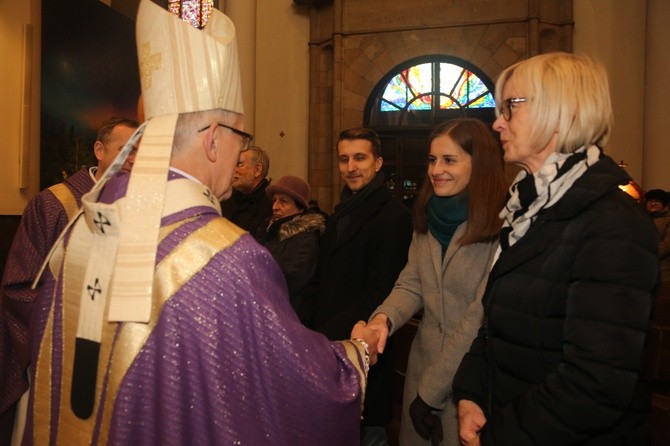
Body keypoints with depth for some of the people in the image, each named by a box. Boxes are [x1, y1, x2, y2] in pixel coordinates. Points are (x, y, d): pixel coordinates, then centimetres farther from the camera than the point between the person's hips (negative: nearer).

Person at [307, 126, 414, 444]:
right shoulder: (340, 214, 13)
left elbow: (378, 293, -17)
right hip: (325, 346, 8)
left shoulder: (394, 216, -13)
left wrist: (327, 335, -16)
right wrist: (311, 329, 4)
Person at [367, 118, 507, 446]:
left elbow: (482, 317, -20)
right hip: (422, 361, 6)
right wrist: (384, 318, -21)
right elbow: (411, 286, 1)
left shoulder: (501, 227, -19)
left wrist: (431, 389, -15)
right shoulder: (427, 218, 3)